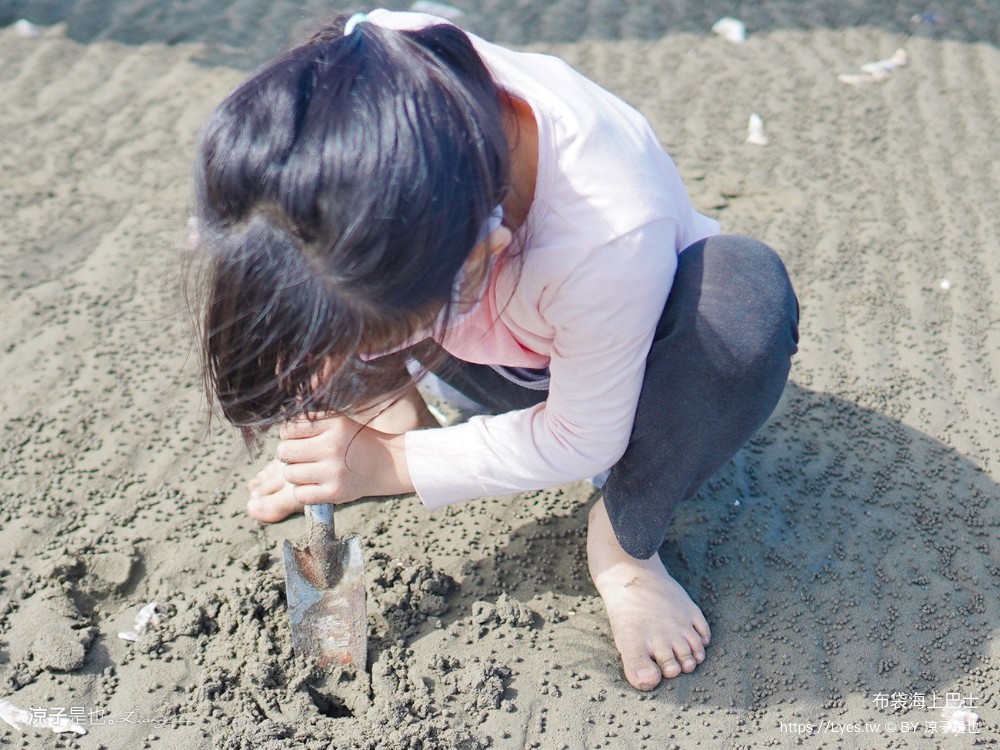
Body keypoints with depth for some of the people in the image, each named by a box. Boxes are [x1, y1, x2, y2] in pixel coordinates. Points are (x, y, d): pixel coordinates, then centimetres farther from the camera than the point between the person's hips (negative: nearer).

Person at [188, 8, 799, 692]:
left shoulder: (615, 235, -43)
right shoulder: (362, 92, -31)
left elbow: (582, 442, -23)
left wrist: (393, 465, -22)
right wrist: (387, 402, -21)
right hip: (500, 356, 3)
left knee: (750, 298, -36)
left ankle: (623, 543, -11)